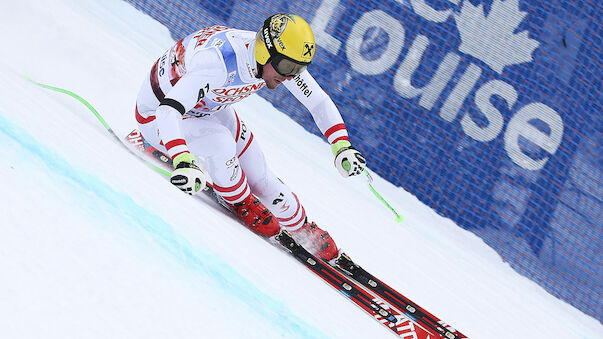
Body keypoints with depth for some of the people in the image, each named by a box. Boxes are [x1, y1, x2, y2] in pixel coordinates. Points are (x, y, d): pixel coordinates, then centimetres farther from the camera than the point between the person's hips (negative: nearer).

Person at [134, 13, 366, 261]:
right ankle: (240, 202, -2)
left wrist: (342, 146, -22)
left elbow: (319, 101, -8)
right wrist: (183, 163, -64)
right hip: (157, 113, -6)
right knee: (221, 143, -32)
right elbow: (168, 110, -50)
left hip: (208, 110, 6)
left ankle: (303, 230, 23)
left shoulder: (282, 58, -20)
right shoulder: (218, 63, -43)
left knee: (258, 175, -1)